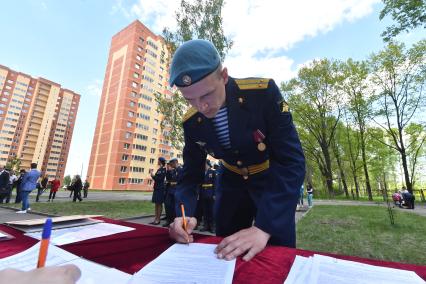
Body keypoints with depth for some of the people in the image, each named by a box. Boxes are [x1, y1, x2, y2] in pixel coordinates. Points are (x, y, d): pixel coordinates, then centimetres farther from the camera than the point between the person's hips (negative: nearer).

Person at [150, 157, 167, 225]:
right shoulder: (159, 169, 15)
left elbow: (159, 178, -19)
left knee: (159, 204, -3)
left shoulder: (163, 169, -12)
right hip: (157, 188, 9)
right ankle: (156, 218, 18)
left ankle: (158, 219, 3)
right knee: (156, 204, 11)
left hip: (160, 188, -9)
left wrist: (153, 176, -10)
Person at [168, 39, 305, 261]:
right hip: (232, 182, 3)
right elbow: (191, 173, -7)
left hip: (274, 180, -2)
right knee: (225, 253, 11)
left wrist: (263, 228, -38)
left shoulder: (264, 92, -27)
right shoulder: (191, 123, -14)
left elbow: (292, 162, -30)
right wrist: (185, 214, -26)